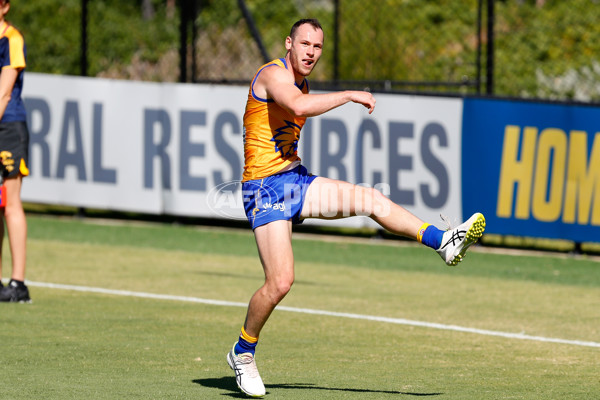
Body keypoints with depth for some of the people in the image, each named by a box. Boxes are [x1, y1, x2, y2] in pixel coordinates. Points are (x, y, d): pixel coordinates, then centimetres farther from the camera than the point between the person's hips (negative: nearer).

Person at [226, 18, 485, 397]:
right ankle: (243, 352, 4)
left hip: (295, 181, 9)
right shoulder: (273, 74, -15)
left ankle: (444, 242, -2)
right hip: (265, 188, -9)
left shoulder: (301, 84, 15)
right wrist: (350, 95, -26)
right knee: (280, 282, -14)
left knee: (372, 199, -3)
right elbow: (298, 106, -35)